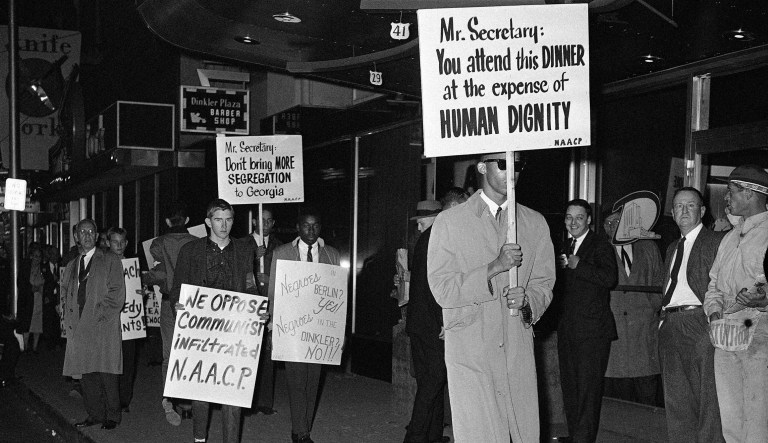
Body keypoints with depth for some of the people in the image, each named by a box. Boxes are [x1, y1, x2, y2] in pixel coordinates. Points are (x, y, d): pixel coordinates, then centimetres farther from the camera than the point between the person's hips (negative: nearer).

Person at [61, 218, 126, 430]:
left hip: (104, 326, -5)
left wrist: (101, 316, -10)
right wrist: (69, 319, 8)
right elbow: (66, 294, 24)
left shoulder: (110, 261, 4)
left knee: (107, 371, -5)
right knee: (87, 373, 5)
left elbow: (117, 294, -3)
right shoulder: (72, 266, 20)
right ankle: (95, 414, 13)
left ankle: (112, 416, 3)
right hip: (80, 327, 5)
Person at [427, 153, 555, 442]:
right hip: (469, 350, -3)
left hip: (519, 350, 3)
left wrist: (527, 299, -13)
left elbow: (543, 284, 10)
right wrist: (494, 268, -18)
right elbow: (442, 291, -6)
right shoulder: (449, 222, 0)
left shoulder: (535, 223, 10)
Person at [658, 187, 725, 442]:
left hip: (699, 323, -7)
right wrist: (664, 319, 11)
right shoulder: (672, 248, 22)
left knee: (707, 399, -6)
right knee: (676, 400, 10)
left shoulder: (717, 241, 0)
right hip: (669, 325, 7)